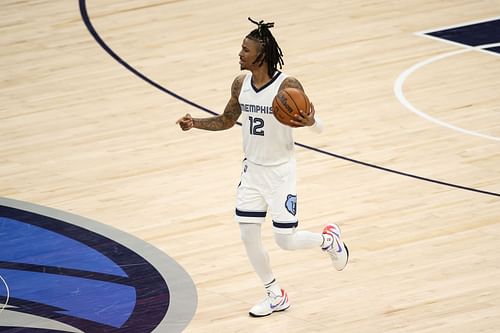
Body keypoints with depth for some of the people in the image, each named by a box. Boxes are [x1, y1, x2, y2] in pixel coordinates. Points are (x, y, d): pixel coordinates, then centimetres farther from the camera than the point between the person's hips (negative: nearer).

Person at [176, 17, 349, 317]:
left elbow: (318, 124, -14)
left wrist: (309, 122, -39)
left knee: (285, 240, -3)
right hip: (252, 170, 6)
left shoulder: (288, 86, -21)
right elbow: (227, 120, 12)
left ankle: (329, 239, 30)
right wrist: (195, 123, -4)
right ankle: (276, 296, 22)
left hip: (280, 171, -6)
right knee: (248, 235, 4)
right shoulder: (240, 84, -4)